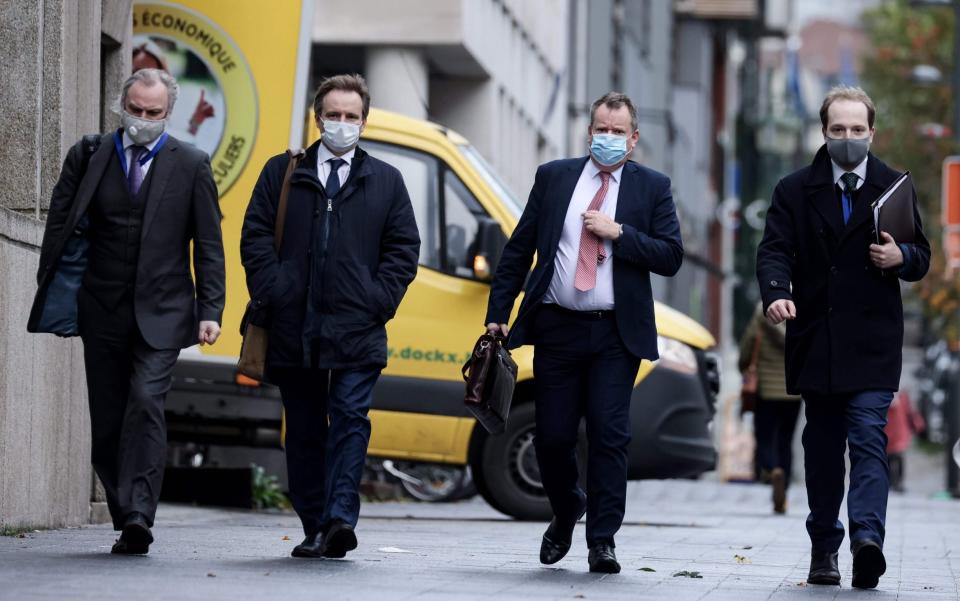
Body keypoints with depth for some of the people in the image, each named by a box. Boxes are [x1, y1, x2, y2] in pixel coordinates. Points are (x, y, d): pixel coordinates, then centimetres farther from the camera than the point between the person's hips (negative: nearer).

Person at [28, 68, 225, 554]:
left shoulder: (191, 165, 3)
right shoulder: (88, 158, 5)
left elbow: (209, 245, 3)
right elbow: (59, 227, 7)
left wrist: (210, 310, -5)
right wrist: (52, 296, 0)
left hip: (161, 312, -2)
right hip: (102, 312, 3)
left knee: (146, 402, -20)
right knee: (107, 419, 4)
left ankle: (138, 516, -24)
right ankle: (126, 521, 13)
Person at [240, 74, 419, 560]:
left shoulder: (386, 182, 11)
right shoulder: (282, 173, 11)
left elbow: (404, 247, 9)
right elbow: (255, 237, 7)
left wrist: (379, 300, -4)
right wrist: (271, 294, -4)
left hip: (357, 331, -1)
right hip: (294, 329, 1)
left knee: (350, 418, -13)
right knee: (304, 429, 5)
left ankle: (340, 519, -20)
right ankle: (314, 528, 11)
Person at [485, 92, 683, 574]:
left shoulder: (652, 187, 5)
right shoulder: (553, 177, 9)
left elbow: (671, 257, -3)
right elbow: (519, 248, 9)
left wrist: (618, 232, -14)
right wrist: (497, 313, 4)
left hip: (615, 335, -2)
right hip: (556, 328, 2)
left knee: (609, 435, -7)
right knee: (552, 435, 4)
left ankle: (602, 541, -1)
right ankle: (566, 511, 32)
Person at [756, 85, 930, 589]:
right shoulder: (795, 190, 6)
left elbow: (921, 257, 12)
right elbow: (774, 250, -4)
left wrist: (901, 258, -12)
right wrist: (776, 294, -24)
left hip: (871, 341, -1)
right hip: (816, 339, 1)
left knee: (868, 435, -15)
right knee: (822, 447, 8)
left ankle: (867, 536, -26)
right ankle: (823, 546, 17)